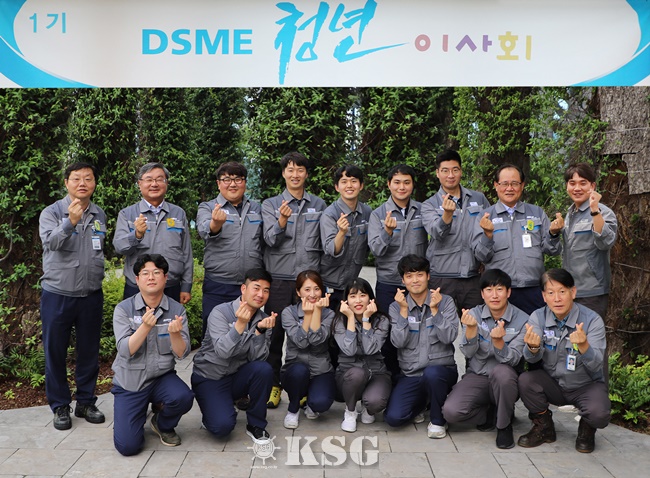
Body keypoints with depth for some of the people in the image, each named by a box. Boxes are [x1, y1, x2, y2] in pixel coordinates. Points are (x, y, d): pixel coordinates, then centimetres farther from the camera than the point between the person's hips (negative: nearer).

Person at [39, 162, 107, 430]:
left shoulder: (100, 216, 8)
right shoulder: (52, 212, -5)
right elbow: (50, 241, -24)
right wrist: (71, 221, -40)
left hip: (91, 295, 3)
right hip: (57, 295, -3)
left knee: (89, 352, 10)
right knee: (55, 352, 6)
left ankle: (86, 402, 24)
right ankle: (60, 406, 19)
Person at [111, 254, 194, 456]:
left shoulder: (176, 310, -5)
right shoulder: (123, 309, -8)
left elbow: (182, 353, -11)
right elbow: (126, 350, -18)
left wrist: (175, 333, -32)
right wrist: (145, 326, -33)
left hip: (162, 377, 1)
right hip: (130, 381, -1)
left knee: (184, 397, -32)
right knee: (128, 446, -13)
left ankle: (163, 424, 5)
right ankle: (126, 419, 24)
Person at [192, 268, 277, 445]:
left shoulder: (264, 320, -3)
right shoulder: (220, 312, -16)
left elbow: (258, 358, -15)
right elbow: (222, 352, -29)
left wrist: (260, 330, -30)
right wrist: (240, 324, -41)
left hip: (238, 377, 4)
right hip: (210, 378, -4)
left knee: (264, 369, -28)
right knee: (223, 426, -26)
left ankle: (256, 425, -7)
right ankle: (213, 412, 11)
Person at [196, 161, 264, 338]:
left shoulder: (256, 209, 12)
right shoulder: (207, 208, 2)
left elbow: (265, 243, 17)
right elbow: (204, 230, -20)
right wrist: (216, 223, -44)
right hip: (218, 287, -3)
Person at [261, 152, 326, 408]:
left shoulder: (319, 205, 11)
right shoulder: (271, 204, 6)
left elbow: (324, 243, 16)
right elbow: (271, 240, -7)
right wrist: (282, 221, -25)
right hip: (279, 279, -1)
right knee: (275, 332, 3)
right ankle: (273, 385, 15)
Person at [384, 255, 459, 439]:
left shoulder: (445, 301, 0)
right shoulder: (396, 307, 5)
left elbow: (449, 337, -12)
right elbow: (398, 342, -8)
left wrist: (434, 310, -19)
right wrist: (404, 310, -14)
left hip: (441, 370, -2)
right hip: (410, 375, 2)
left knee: (431, 373, -38)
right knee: (393, 417, -17)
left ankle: (438, 420, -8)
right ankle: (421, 402, 19)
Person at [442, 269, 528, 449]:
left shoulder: (522, 320, -9)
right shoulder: (474, 314, -3)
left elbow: (513, 360, -18)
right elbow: (468, 353, -14)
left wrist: (498, 341, -38)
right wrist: (471, 327, -32)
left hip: (506, 380, -1)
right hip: (477, 377, 2)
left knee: (501, 371, -38)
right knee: (450, 411, -25)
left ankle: (504, 424, -11)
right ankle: (491, 414, 7)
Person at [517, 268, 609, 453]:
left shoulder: (592, 320, -18)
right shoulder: (538, 317, -10)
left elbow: (596, 365, -24)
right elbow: (532, 359, -19)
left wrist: (584, 346, -46)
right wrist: (532, 347, -44)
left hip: (587, 385, -2)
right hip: (552, 383, 2)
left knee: (599, 414, -31)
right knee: (525, 380, -26)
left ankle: (586, 429, 9)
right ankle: (544, 427, 2)